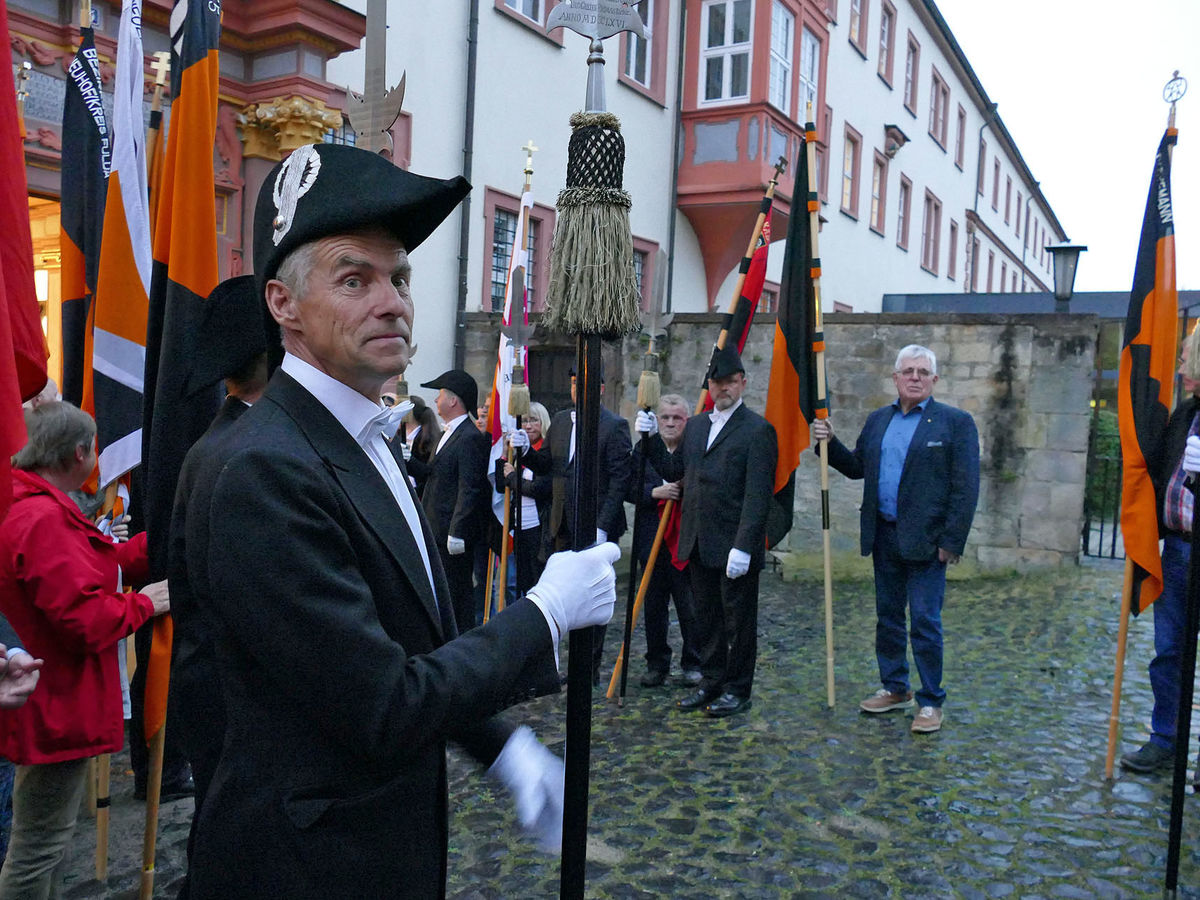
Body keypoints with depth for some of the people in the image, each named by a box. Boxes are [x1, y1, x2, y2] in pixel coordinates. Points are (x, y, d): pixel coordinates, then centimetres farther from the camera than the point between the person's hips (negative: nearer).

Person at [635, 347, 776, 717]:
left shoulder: (758, 430, -8)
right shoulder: (695, 426, 14)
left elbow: (757, 496, -14)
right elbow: (672, 471, 17)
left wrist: (743, 547, -20)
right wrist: (652, 437, 4)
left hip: (735, 546, -6)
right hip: (699, 545, 6)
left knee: (738, 620, 6)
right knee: (707, 618, 15)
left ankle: (737, 690, 18)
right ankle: (711, 682, 29)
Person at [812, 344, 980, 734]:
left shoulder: (955, 422, -5)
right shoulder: (877, 420, 12)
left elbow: (966, 488, -9)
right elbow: (857, 467, 16)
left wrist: (952, 541, -13)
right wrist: (830, 443, 1)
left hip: (926, 540, -5)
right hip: (884, 537, 6)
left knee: (925, 621, -1)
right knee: (887, 616, 15)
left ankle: (930, 701, 14)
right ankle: (895, 688, 30)